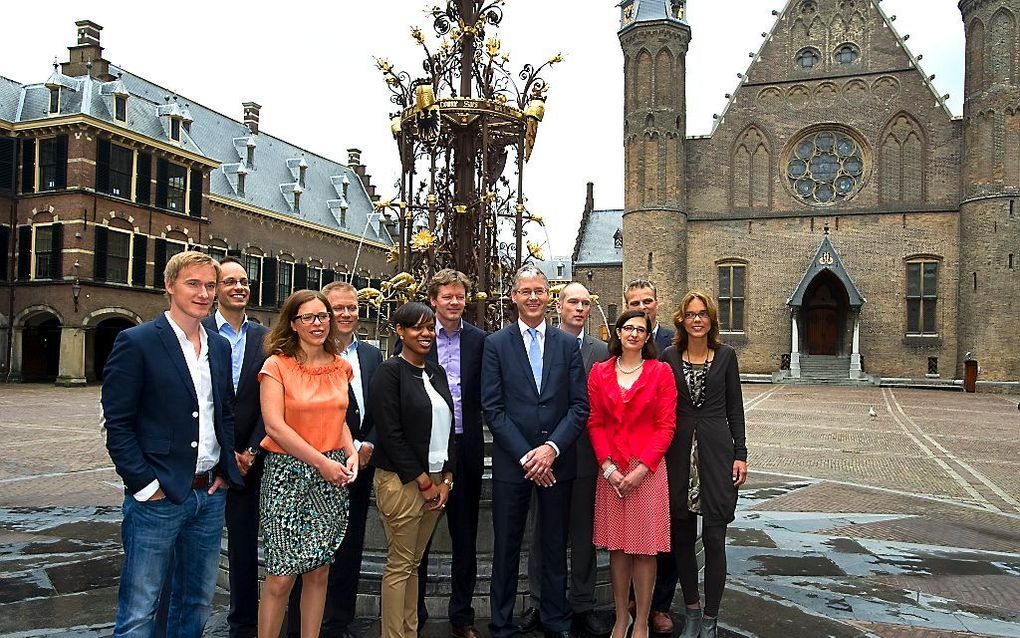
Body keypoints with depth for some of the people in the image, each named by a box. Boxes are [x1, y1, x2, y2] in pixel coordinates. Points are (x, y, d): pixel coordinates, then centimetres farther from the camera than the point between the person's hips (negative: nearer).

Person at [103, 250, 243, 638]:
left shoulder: (220, 347, 10)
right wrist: (145, 485, -13)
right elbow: (117, 424, -10)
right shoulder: (136, 342, -9)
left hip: (210, 493, 6)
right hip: (158, 497, -6)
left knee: (197, 603, 17)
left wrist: (226, 469, 7)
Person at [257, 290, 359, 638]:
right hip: (288, 474, -4)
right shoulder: (277, 365, -6)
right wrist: (321, 462, -15)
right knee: (281, 576, -1)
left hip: (332, 478, 5)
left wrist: (351, 454, 0)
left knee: (319, 571, 10)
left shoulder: (340, 366, 9)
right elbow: (275, 426, -13)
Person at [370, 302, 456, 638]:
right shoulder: (390, 371, -9)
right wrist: (423, 481, -12)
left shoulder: (437, 372, 11)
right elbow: (390, 433, -14)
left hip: (437, 480, 6)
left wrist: (446, 479, 3)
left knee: (414, 563, 15)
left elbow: (448, 428, 12)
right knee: (399, 565, 3)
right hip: (402, 481, -6)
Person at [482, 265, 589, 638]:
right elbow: (492, 408, -5)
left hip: (557, 461, 2)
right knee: (506, 548, 8)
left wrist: (551, 448, -11)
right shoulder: (496, 344, 0)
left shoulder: (567, 344, 5)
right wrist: (525, 455, -11)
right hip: (511, 462, -1)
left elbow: (580, 405, 1)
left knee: (555, 547, 13)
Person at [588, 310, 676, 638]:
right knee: (616, 547, 9)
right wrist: (608, 466, -7)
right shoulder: (600, 372, 6)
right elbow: (595, 423, 4)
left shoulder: (661, 372, 1)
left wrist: (642, 468, -12)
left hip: (647, 470, -2)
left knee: (645, 548, 3)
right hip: (611, 470, 2)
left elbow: (666, 426, -3)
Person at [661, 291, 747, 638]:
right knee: (682, 537, 9)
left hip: (716, 450, -1)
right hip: (678, 452, 1)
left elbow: (734, 407, 5)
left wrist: (740, 454, -1)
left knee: (714, 538, 0)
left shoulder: (726, 355, 2)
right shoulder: (669, 356, 3)